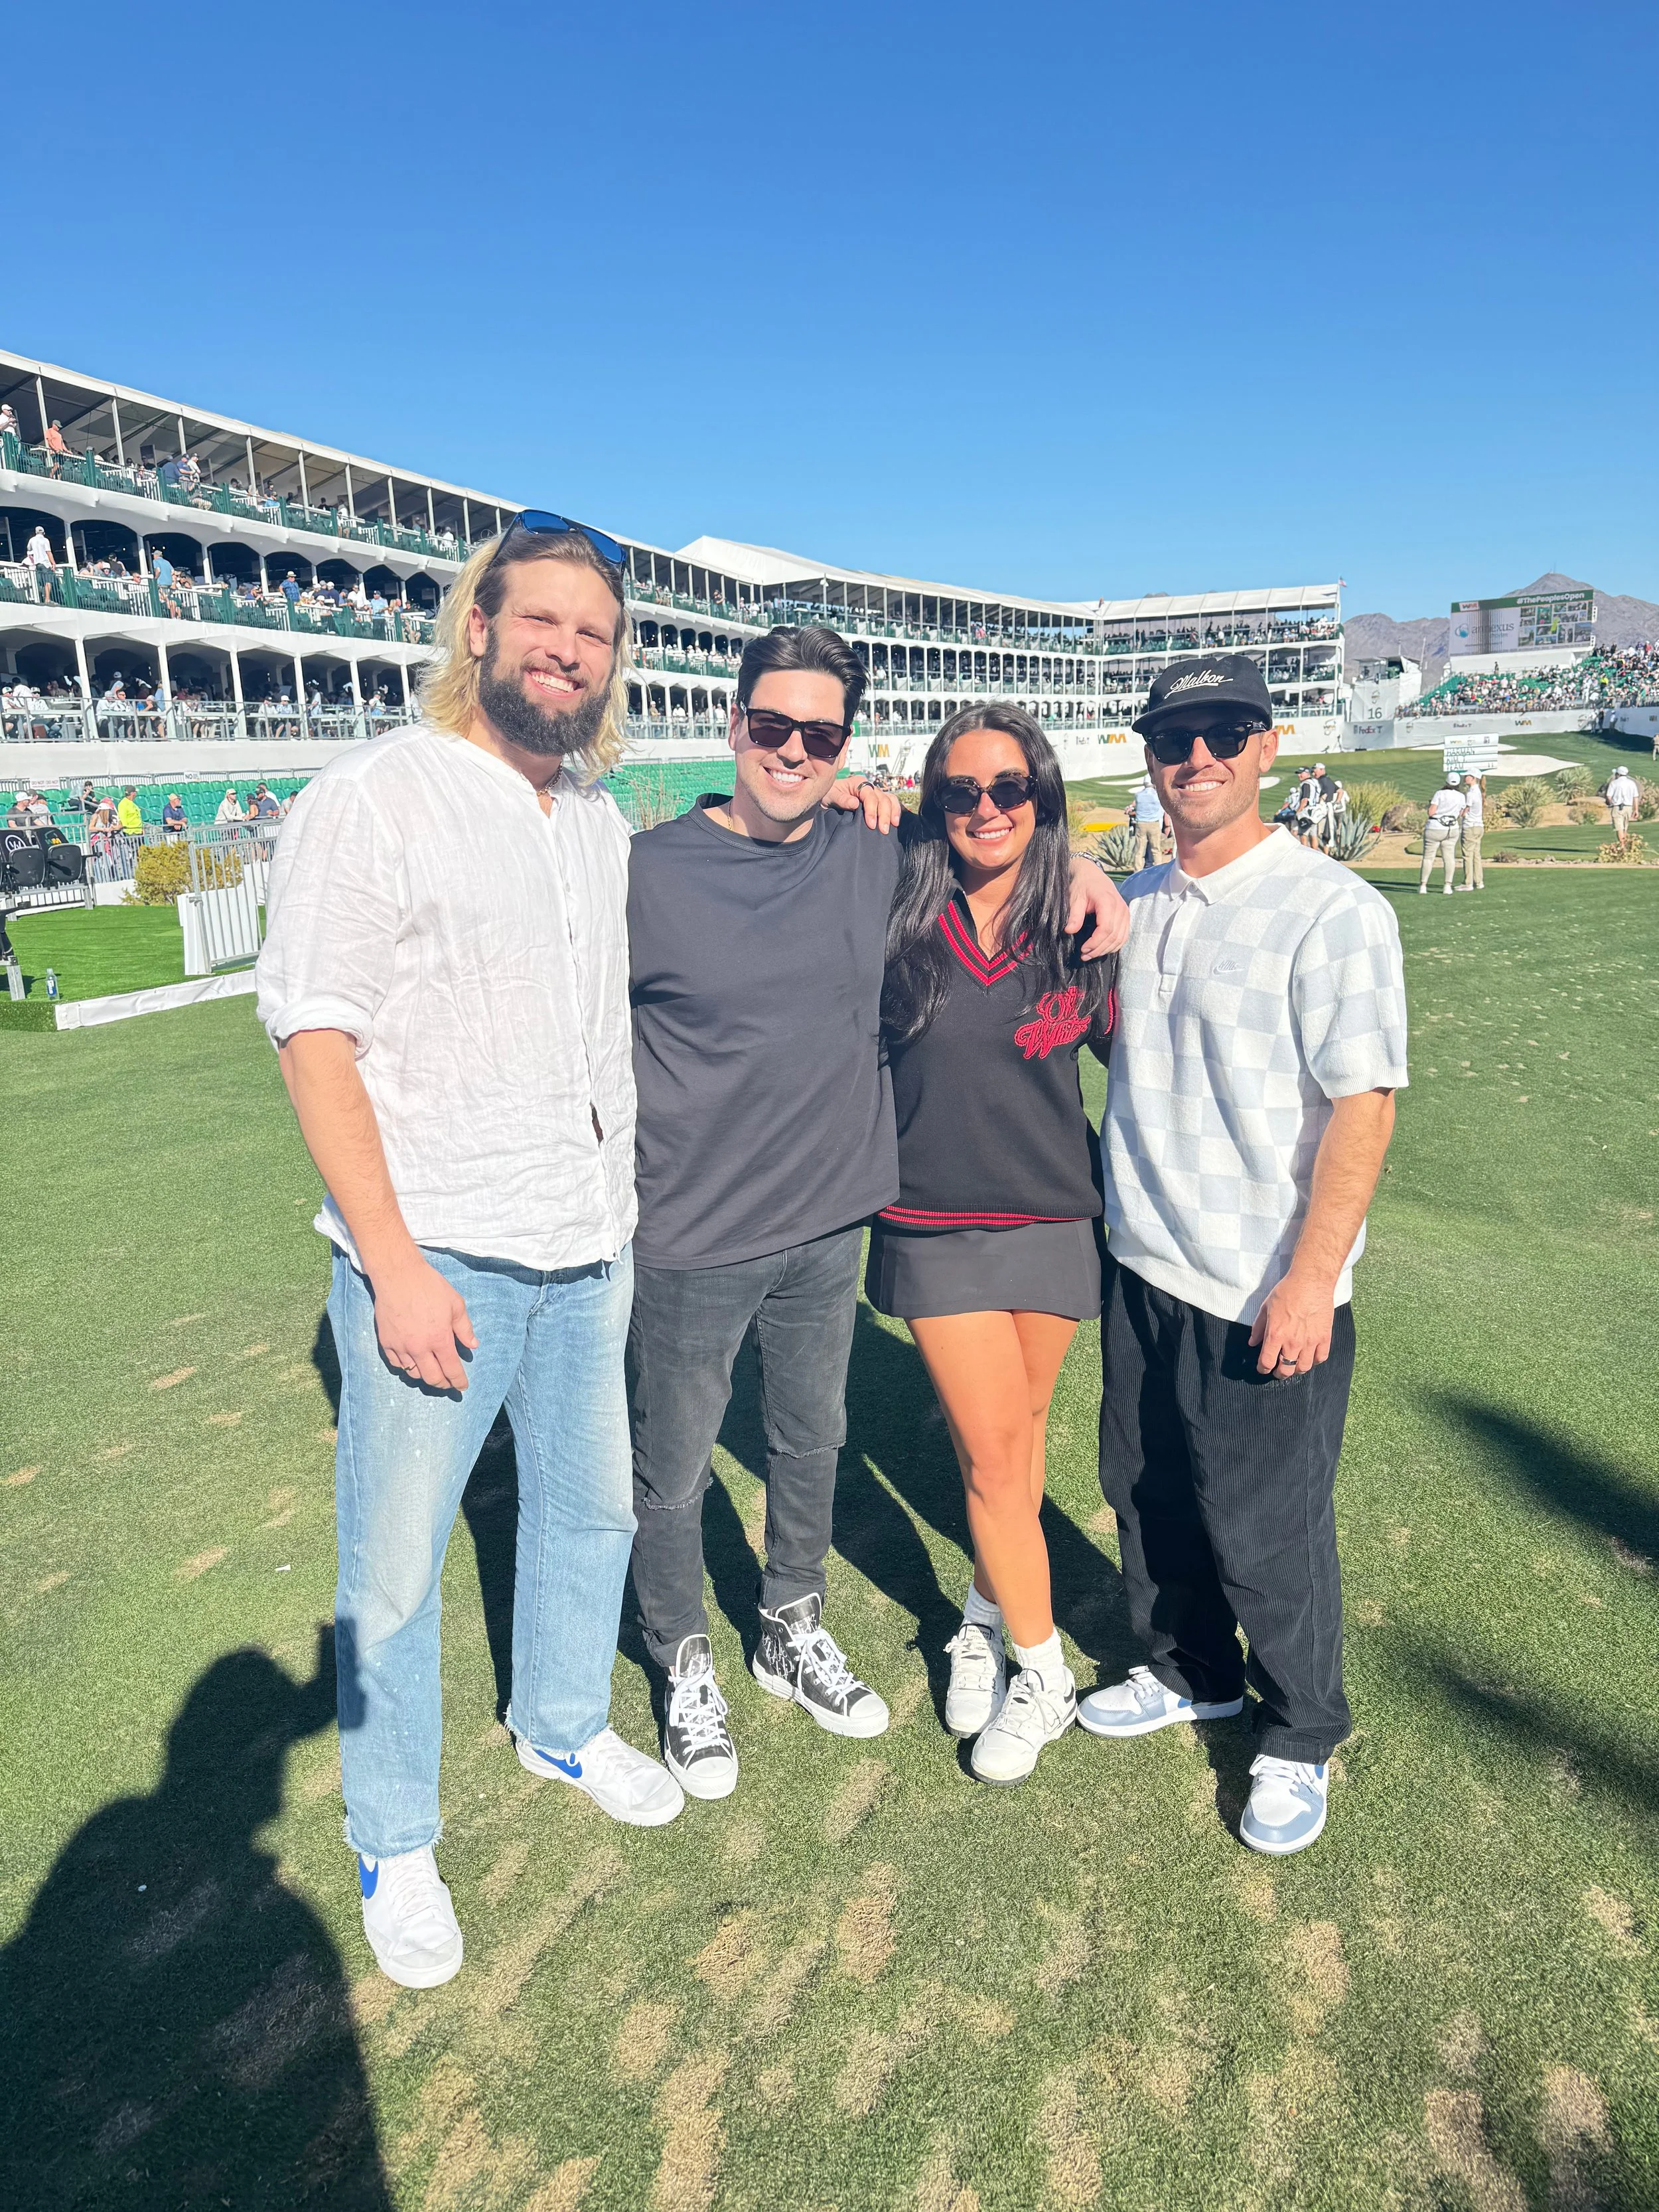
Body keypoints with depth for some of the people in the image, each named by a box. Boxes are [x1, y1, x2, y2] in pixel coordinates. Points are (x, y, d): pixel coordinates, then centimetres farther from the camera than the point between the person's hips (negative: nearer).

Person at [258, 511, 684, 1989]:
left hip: (593, 1251, 7)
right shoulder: (372, 798, -10)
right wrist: (395, 1261, -18)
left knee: (592, 1506, 20)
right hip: (434, 1259, -6)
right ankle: (395, 1842, 29)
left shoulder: (606, 819, 10)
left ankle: (565, 1728, 45)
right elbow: (314, 1036, -14)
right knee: (395, 1564, 6)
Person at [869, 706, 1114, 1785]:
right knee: (992, 1450, 1)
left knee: (1022, 1435, 15)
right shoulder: (902, 921, -5)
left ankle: (991, 1614, 39)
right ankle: (1042, 1673, 20)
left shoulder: (1078, 927, -2)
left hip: (1053, 1218, 2)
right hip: (936, 1224, -1)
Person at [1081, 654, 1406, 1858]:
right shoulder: (1134, 905, 8)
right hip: (1141, 1269, 7)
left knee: (1266, 1528, 6)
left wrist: (1310, 1279, -20)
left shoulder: (1334, 910, -13)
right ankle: (1194, 1673, 43)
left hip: (1266, 1295, -6)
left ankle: (1301, 1738, 31)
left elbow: (1364, 1104, -17)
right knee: (1148, 1490, 18)